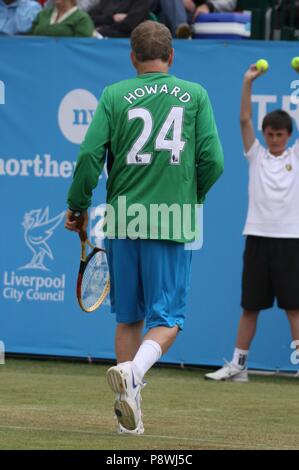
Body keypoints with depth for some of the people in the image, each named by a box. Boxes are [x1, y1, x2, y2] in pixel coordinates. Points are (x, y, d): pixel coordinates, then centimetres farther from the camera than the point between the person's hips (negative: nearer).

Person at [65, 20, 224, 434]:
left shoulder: (114, 96, 1)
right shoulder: (195, 96, 2)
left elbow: (90, 156, -5)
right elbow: (213, 162, 0)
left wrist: (78, 206, 10)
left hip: (123, 221, 2)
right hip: (174, 225, -2)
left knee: (128, 318, 14)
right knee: (167, 318, 2)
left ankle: (129, 411, 11)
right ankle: (134, 370, -26)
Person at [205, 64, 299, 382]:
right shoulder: (256, 155, 9)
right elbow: (245, 119, 0)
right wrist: (248, 83, -10)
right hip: (257, 237, 1)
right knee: (250, 306, 5)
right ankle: (237, 365, 10)